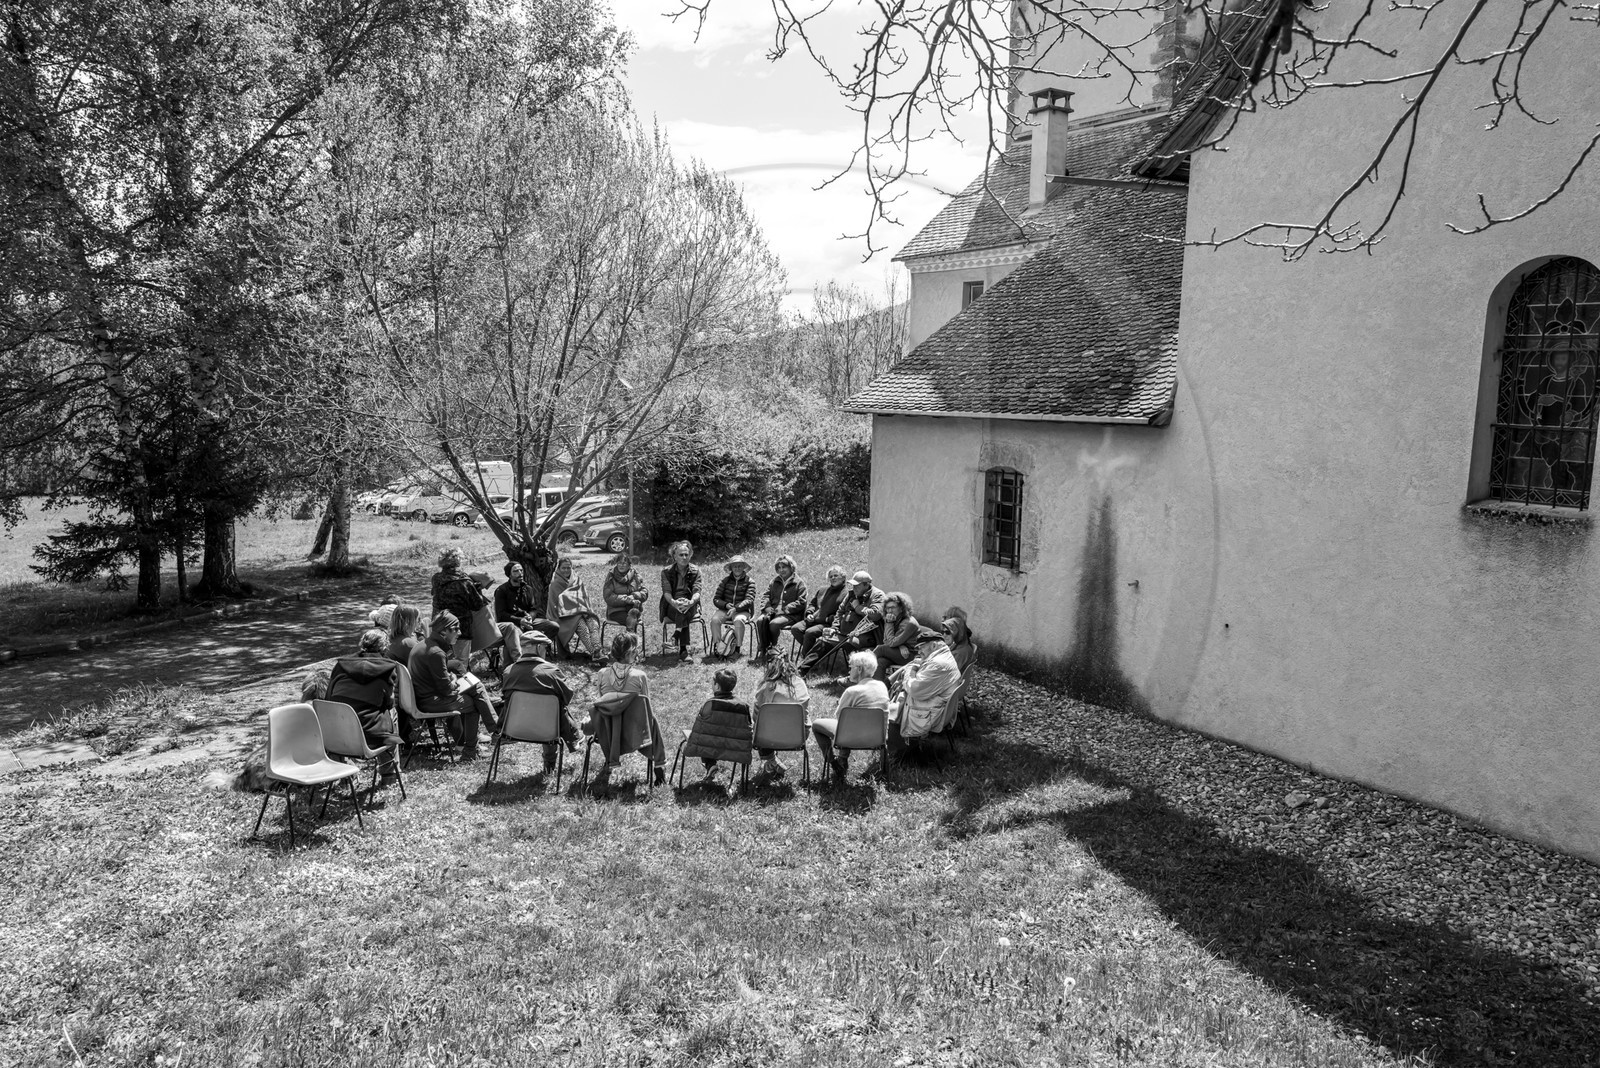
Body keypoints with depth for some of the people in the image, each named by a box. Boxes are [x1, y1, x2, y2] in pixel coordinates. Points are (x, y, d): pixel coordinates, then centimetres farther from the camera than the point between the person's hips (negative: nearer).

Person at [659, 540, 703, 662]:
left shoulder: (695, 571, 7)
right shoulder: (666, 571, 4)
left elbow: (697, 591, -8)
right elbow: (666, 592, -9)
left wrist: (691, 602, -32)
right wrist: (674, 602, -33)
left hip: (691, 608, 1)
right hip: (670, 609, -1)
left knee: (684, 605, -34)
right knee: (680, 606, -34)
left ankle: (682, 649, -40)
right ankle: (684, 647, -41)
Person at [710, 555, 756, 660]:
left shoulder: (749, 582, 3)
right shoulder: (725, 580, 10)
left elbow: (749, 600, -9)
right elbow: (716, 599, 6)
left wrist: (735, 608, -24)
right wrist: (726, 605, -15)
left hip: (742, 611, -2)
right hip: (725, 609, 2)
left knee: (738, 621, -36)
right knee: (714, 620, -28)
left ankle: (737, 648, -22)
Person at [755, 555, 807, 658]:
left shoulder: (799, 582, 3)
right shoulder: (775, 582, 22)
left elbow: (801, 603, -5)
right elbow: (766, 596, 20)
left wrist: (784, 610, -14)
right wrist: (768, 608, -3)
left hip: (791, 615, -5)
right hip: (773, 612, 5)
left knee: (774, 623, -33)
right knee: (760, 620, -26)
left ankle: (772, 649, -13)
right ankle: (762, 650, -21)